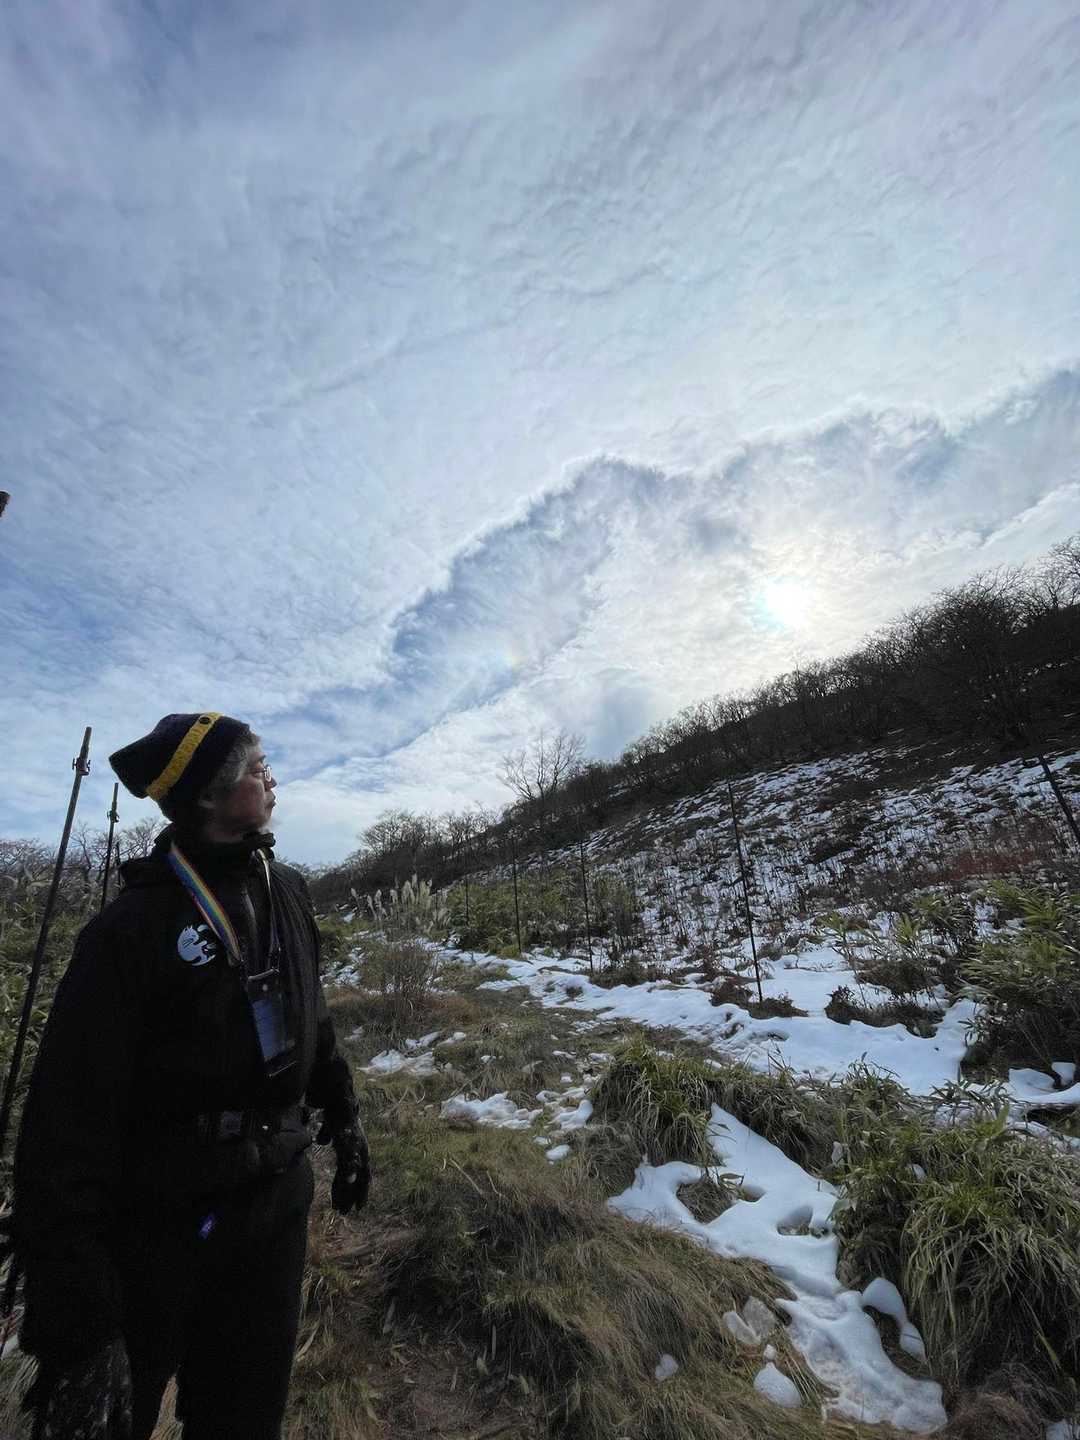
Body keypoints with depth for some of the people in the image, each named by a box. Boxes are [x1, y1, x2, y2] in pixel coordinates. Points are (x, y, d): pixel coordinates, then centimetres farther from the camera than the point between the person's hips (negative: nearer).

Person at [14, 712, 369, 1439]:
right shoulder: (136, 924, -20)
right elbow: (69, 1127, -19)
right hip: (160, 1222, -4)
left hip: (280, 1195, 5)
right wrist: (77, 1320, -19)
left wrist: (343, 1118, 13)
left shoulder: (289, 893, -2)